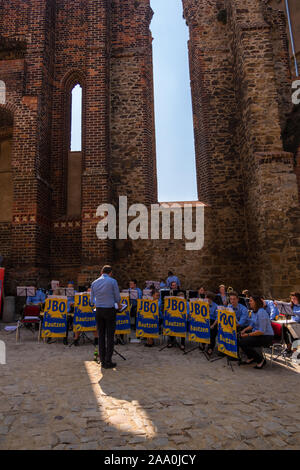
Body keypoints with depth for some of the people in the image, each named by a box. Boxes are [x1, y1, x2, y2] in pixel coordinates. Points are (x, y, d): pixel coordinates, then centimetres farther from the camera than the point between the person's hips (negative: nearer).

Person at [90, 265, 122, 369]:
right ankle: (108, 361, 5)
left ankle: (102, 360, 16)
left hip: (99, 310, 4)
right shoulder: (112, 281, -8)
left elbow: (92, 300, 10)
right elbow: (117, 297, -2)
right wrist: (119, 305, 18)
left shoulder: (94, 283, 5)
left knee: (101, 336, 10)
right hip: (109, 310, -4)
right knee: (110, 336, 2)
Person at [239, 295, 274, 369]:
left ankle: (261, 360, -3)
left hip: (266, 337, -10)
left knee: (242, 342, -20)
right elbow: (252, 325, 19)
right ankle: (250, 358, 17)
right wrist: (244, 330, 1)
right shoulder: (253, 311, 8)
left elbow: (262, 331, -26)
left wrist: (248, 335, -22)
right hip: (257, 333, 10)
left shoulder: (261, 313, -23)